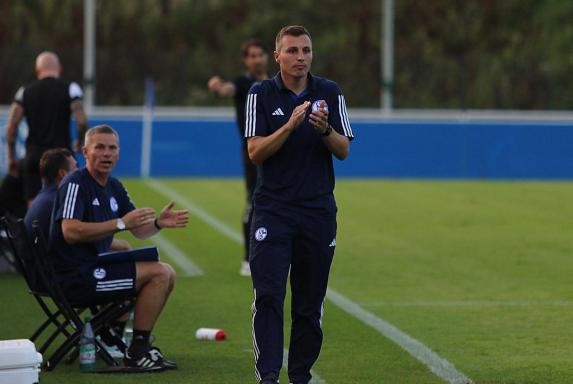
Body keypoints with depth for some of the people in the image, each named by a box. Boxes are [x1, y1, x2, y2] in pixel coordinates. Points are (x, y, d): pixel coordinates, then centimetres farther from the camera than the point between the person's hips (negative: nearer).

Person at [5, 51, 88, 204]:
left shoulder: (25, 92, 7)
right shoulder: (69, 88, -1)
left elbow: (11, 127, 1)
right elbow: (81, 121, -11)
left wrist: (11, 156, 10)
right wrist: (80, 142, 7)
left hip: (33, 154, 2)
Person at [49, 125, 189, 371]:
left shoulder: (113, 187, 16)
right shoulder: (75, 184, -13)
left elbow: (139, 231, 19)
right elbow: (70, 232, -26)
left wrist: (158, 223, -4)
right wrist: (120, 223, -27)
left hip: (95, 267, 10)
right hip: (76, 275, -10)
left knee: (167, 274, 13)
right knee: (159, 273, -16)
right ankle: (137, 351, -12)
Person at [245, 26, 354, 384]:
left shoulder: (330, 93, 6)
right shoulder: (261, 94, 1)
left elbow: (343, 150, 3)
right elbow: (255, 151, -7)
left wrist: (325, 128, -17)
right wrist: (290, 126, -20)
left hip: (318, 210, 2)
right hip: (273, 210, -2)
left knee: (310, 301, 5)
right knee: (268, 296, -12)